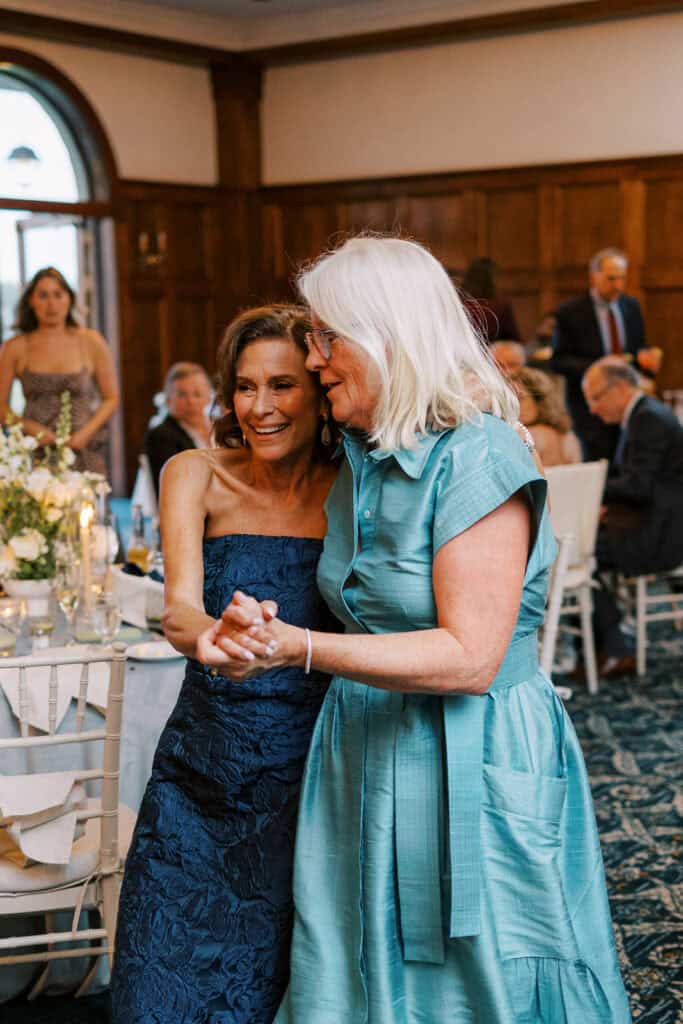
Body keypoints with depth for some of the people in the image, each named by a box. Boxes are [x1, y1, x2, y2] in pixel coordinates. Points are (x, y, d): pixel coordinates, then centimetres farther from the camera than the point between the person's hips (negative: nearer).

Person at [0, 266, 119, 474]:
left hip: (84, 452, 0)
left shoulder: (91, 342, 5)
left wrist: (86, 433, -6)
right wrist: (31, 428, -9)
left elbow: (111, 398, 8)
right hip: (36, 454, 0)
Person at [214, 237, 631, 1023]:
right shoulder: (361, 465, 8)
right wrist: (267, 635, 1)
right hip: (366, 766, 7)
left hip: (471, 774, -7)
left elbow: (469, 658, -22)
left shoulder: (477, 459, -16)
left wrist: (299, 648, -26)